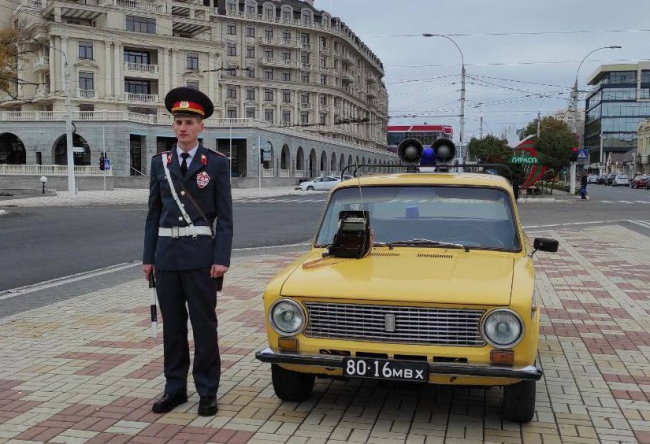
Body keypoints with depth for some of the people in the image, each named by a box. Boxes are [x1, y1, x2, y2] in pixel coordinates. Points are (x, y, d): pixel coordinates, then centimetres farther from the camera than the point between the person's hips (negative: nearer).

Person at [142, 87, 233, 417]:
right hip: (166, 254, 4)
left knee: (204, 325, 2)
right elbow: (154, 213, 10)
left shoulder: (217, 163, -1)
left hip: (201, 254, -3)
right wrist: (148, 257, 6)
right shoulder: (160, 163, 8)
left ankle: (207, 392, 14)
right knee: (172, 325, 11)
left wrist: (221, 259, -11)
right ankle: (175, 388, 23)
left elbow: (224, 216, -4)